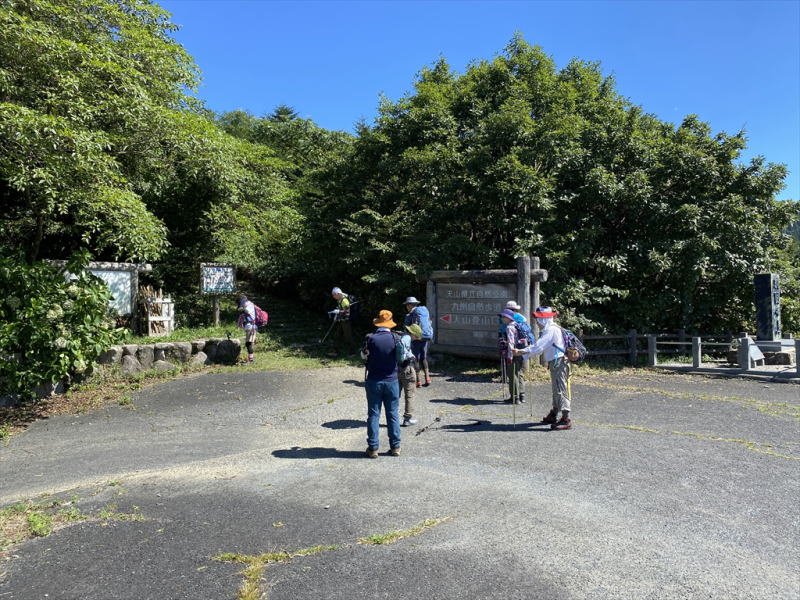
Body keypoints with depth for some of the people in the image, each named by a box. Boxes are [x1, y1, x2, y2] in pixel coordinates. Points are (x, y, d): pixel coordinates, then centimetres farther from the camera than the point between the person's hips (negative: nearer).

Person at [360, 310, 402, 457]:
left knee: (373, 415, 7)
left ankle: (373, 448, 10)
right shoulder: (395, 338, -8)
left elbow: (363, 355, 6)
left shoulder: (370, 338, -10)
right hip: (391, 381, 1)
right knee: (393, 415, 11)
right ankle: (395, 447, 17)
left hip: (374, 381, -1)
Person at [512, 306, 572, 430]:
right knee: (556, 390, 18)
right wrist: (523, 352, 10)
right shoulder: (548, 329, 17)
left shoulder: (551, 329, -17)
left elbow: (538, 347, -22)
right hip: (554, 363, 11)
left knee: (561, 390, -11)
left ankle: (566, 420, -10)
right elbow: (539, 346, 18)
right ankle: (553, 415, 29)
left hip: (559, 363, -11)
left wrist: (521, 352, -20)